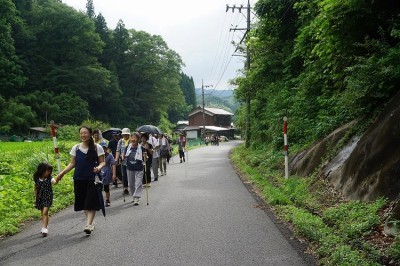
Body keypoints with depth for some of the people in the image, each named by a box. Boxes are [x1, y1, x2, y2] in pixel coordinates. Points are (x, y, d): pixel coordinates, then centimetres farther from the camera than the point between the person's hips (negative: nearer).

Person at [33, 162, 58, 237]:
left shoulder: (49, 178, -11)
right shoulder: (37, 179, -4)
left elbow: (54, 182, -33)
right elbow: (36, 189, 10)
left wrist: (57, 180, -55)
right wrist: (35, 198, 15)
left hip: (47, 198, -4)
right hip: (40, 198, 4)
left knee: (45, 212, -13)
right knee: (43, 213, 15)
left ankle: (45, 229, -14)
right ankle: (44, 227, 28)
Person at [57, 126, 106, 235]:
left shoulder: (97, 147, -2)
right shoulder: (76, 148, 6)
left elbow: (102, 162, 0)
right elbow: (72, 163, 10)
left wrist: (99, 167, -22)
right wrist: (62, 172, -2)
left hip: (92, 179, -3)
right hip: (79, 179, 3)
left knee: (91, 202, -10)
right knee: (83, 202, 9)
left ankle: (88, 225, -12)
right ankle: (91, 222, 26)